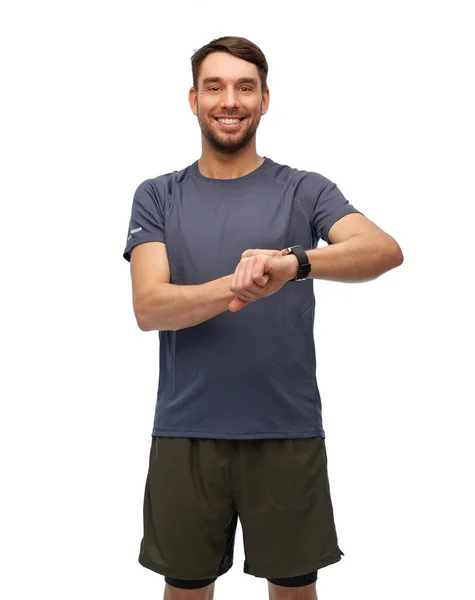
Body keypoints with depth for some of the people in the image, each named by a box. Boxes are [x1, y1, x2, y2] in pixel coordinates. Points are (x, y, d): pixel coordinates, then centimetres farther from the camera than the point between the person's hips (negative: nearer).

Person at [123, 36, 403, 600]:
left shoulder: (305, 191, 1)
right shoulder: (157, 197, 5)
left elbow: (386, 249, -16)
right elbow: (148, 308, -8)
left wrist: (295, 262, -35)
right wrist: (234, 287, -27)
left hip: (289, 430, 0)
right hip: (186, 431, 1)